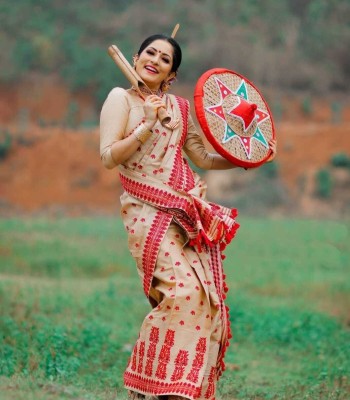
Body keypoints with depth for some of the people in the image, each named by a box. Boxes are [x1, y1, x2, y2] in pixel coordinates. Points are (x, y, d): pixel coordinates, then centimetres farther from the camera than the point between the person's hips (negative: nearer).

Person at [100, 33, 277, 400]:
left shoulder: (179, 107, 15)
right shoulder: (121, 99, 1)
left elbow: (203, 158, 23)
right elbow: (108, 157, -9)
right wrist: (146, 126, -17)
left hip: (189, 212, 6)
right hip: (147, 212, -6)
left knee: (204, 294, -5)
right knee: (181, 289, -21)